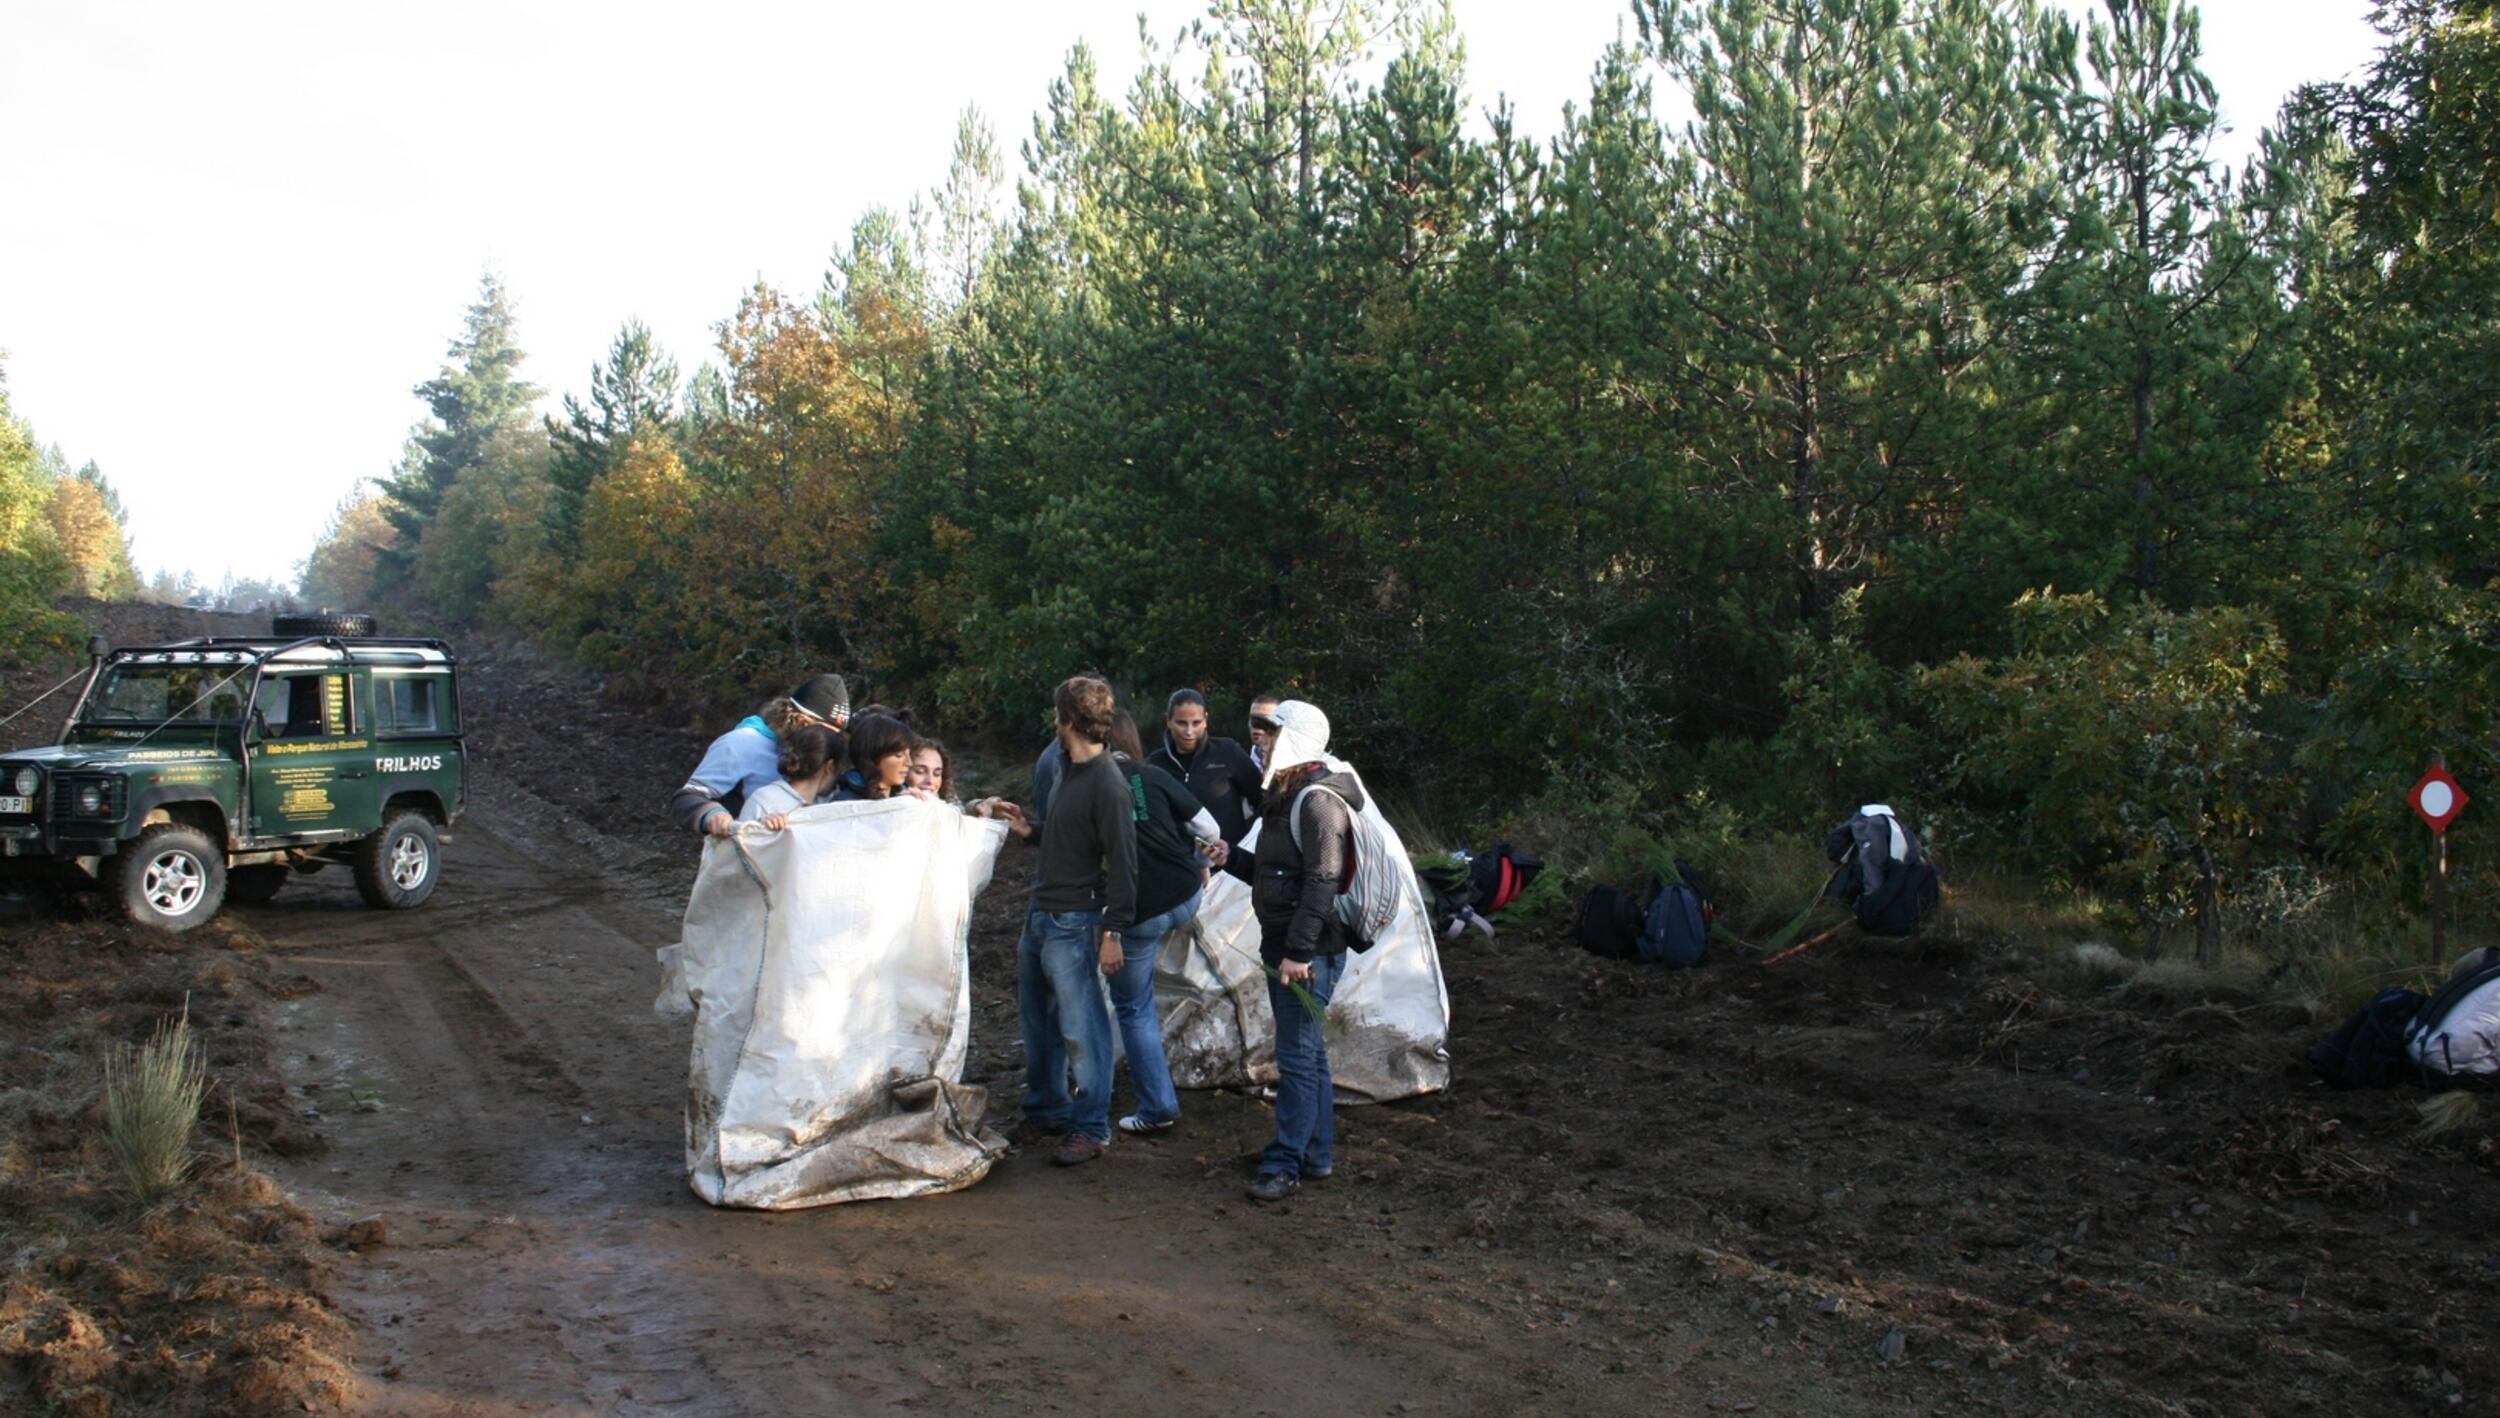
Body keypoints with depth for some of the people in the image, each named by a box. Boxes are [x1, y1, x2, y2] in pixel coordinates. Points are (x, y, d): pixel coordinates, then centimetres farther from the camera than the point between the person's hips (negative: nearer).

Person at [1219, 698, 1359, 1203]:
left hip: (1309, 951, -10)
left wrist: (1299, 951, -26)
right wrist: (1230, 859, 9)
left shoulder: (1319, 801, -16)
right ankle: (1317, 1156, 25)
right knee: (1309, 1053, 16)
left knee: (1297, 1057, -4)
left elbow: (1321, 882, -23)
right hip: (1284, 945, 10)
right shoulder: (1286, 797, 16)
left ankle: (1285, 1164, 2)